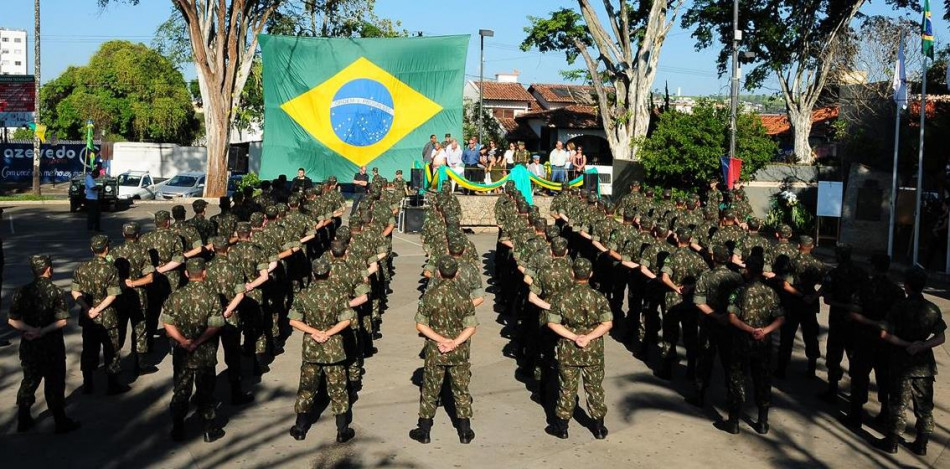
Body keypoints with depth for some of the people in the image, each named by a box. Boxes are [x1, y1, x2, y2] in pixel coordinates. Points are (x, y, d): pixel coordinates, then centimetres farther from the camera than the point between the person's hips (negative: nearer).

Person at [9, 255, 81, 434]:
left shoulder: (21, 291, -3)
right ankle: (61, 422, 15)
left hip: (29, 347, 4)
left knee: (29, 381, 19)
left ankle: (23, 420, 27)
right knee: (54, 384, 7)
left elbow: (12, 320, -6)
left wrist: (31, 330, -13)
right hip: (52, 347, -4)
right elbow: (62, 321, -18)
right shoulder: (55, 291, -13)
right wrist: (43, 331, -16)